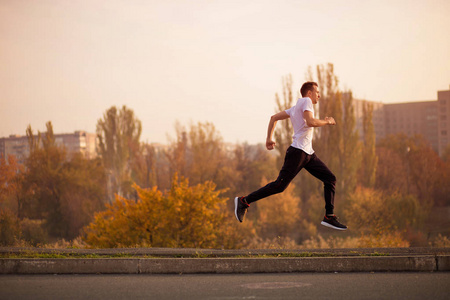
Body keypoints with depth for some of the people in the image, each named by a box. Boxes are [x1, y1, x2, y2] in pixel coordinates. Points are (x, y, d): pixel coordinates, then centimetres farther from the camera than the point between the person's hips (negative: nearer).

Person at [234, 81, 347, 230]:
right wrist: (326, 121, -5)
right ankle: (244, 201, -2)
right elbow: (310, 122, -21)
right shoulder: (306, 101, -4)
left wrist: (269, 138, 20)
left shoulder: (296, 107, 23)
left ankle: (329, 217, 0)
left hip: (308, 153, 10)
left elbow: (274, 117, 24)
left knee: (330, 179, 3)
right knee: (280, 185, -11)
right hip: (298, 151, -10)